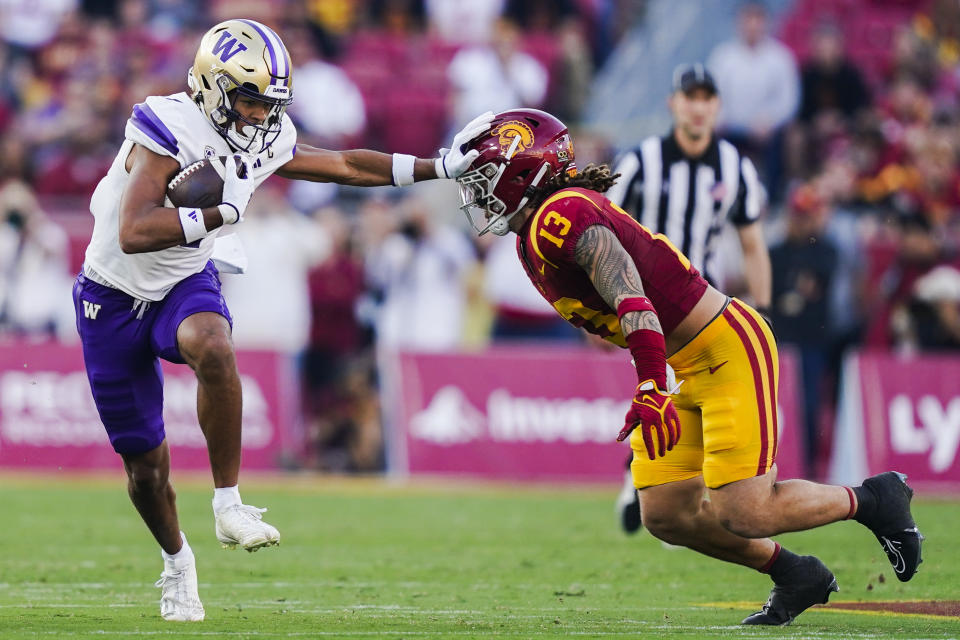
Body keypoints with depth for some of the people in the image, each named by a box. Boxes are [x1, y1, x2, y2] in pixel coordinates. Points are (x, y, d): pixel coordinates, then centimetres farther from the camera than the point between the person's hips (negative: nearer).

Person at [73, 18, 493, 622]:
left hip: (185, 284, 3)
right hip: (116, 297, -3)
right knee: (144, 460, 4)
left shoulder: (265, 143, -6)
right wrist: (221, 213, -33)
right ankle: (177, 560, 33)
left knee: (213, 347, -35)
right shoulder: (167, 131, -27)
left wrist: (441, 166, 8)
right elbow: (134, 234, -37)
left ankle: (229, 504, -26)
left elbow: (345, 165, 10)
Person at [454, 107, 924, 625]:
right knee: (666, 515, 3)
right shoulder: (533, 244, 12)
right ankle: (794, 577, 18)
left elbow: (633, 300, -31)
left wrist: (651, 389, -38)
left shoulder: (561, 217, -19)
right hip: (691, 368, 10)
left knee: (740, 516, -15)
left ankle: (871, 499, 7)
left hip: (729, 349, -10)